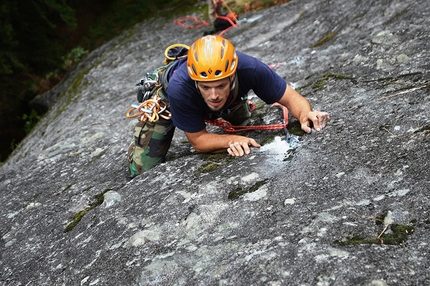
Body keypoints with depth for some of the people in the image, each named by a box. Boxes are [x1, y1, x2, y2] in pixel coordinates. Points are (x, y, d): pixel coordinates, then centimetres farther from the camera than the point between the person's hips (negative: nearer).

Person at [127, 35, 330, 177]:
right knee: (144, 170, -3)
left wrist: (305, 115, -52)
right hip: (167, 101, -3)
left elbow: (290, 98, -30)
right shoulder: (179, 88, -46)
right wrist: (233, 140, -50)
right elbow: (198, 140, -33)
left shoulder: (250, 68, -42)